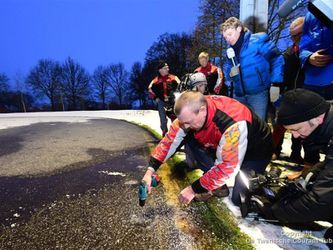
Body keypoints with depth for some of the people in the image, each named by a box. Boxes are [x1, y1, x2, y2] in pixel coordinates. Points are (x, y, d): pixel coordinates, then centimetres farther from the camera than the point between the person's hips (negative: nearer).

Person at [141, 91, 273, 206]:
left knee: (239, 198, -16)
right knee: (188, 137, -15)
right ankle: (218, 185, -3)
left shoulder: (233, 124, -41)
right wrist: (150, 170, -24)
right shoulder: (190, 111, -22)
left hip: (256, 149, -5)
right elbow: (169, 140, -17)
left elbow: (228, 166, -37)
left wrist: (194, 189, -32)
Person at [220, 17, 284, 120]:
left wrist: (275, 84, -13)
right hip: (239, 95, 6)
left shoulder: (258, 40, -7)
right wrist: (231, 74, -6)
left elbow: (277, 60, -7)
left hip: (258, 93, -5)